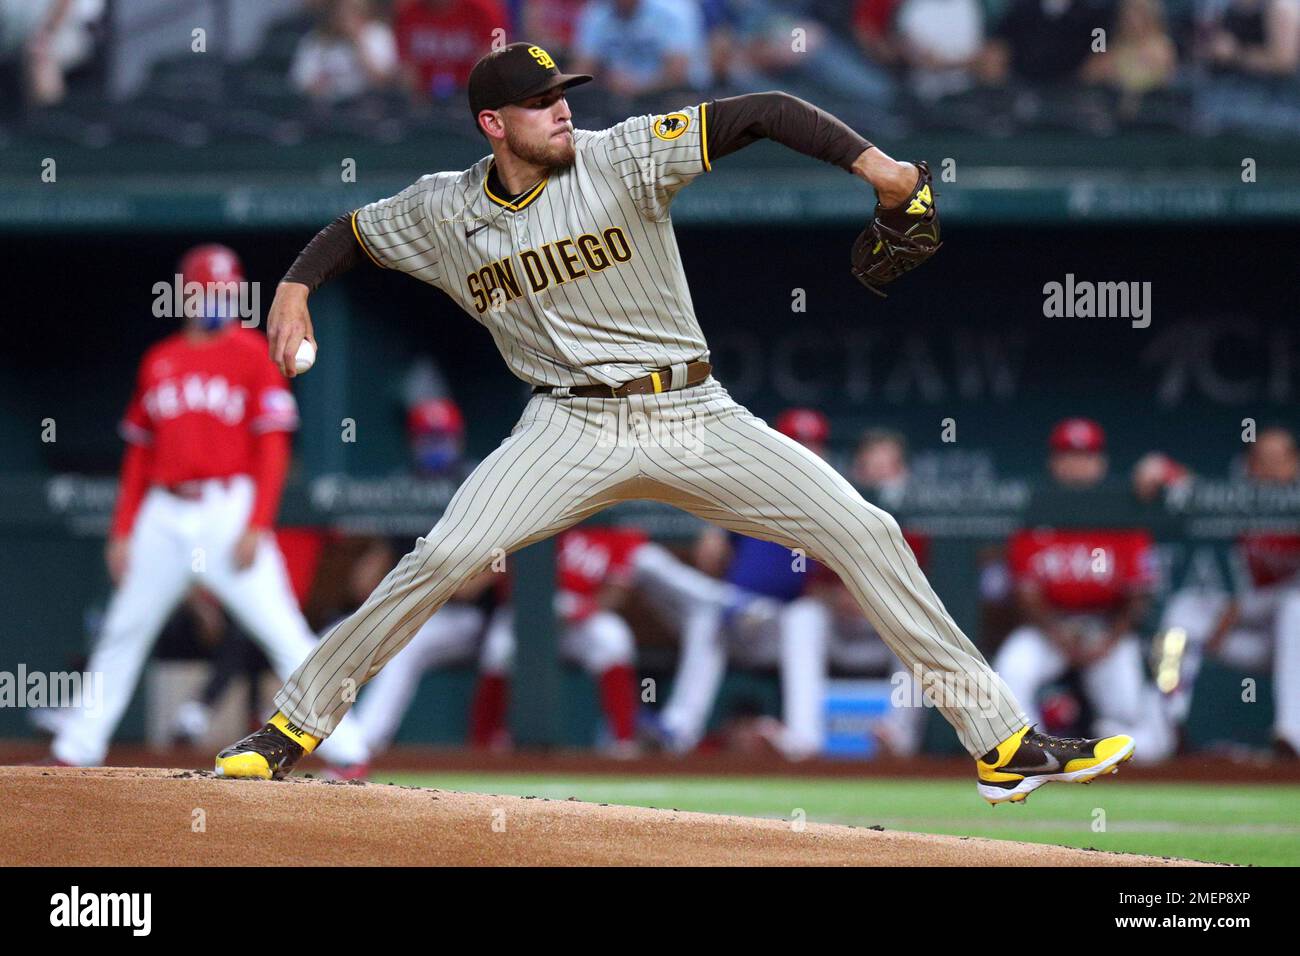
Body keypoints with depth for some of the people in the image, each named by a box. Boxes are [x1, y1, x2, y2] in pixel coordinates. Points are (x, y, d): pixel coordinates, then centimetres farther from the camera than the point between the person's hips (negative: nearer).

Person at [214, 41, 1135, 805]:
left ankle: (1003, 742, -3)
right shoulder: (445, 212, 1)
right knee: (446, 558, -20)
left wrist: (870, 161, -26)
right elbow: (352, 231, 18)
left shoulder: (624, 158, -7)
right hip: (572, 427, 0)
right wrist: (297, 285, -3)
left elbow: (760, 114, -13)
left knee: (865, 533, -8)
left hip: (695, 418, 0)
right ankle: (295, 723, -3)